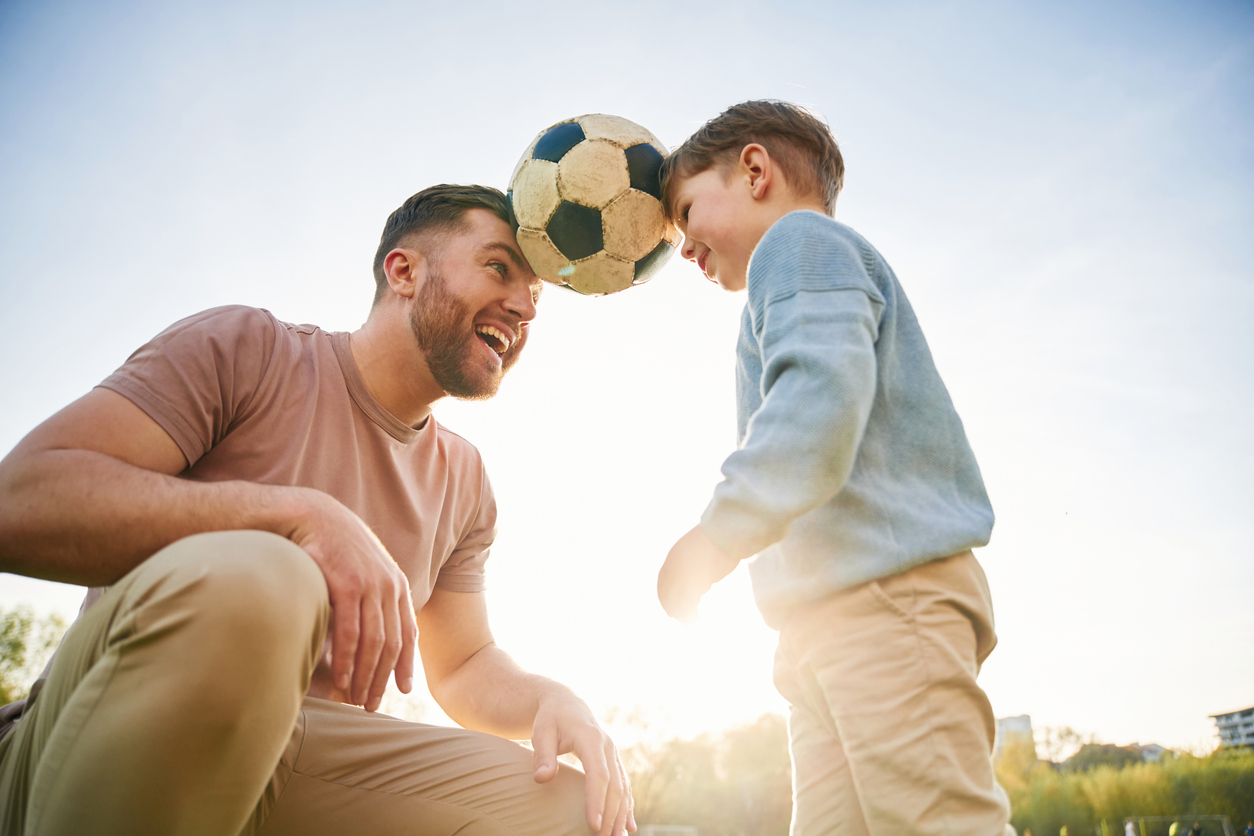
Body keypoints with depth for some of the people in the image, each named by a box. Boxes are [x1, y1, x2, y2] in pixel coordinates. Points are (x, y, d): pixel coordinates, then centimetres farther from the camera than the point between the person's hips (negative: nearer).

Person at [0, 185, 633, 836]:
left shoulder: (464, 481, 13)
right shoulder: (243, 347, -3)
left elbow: (465, 668, 18)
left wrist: (551, 700, -6)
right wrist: (298, 514, -27)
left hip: (302, 765, 4)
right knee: (249, 582, -36)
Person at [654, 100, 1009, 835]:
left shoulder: (799, 239, 2)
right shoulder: (840, 260, 33)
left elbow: (826, 391, -19)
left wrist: (720, 533, -18)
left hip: (883, 591, -10)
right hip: (846, 611, 10)